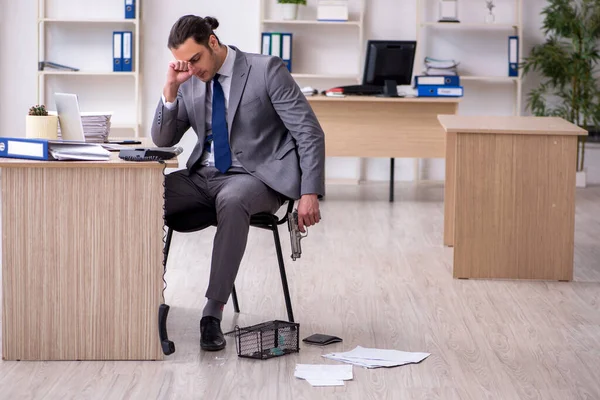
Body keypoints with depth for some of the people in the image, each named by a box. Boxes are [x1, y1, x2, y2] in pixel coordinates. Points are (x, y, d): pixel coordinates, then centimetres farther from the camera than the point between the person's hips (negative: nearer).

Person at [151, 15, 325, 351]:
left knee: (231, 200, -40)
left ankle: (214, 313, -35)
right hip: (202, 178, 5)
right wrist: (171, 88, -7)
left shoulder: (267, 70, -9)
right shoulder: (190, 83, 7)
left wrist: (310, 193, -21)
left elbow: (310, 133, -11)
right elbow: (163, 141, 8)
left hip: (255, 178, -5)